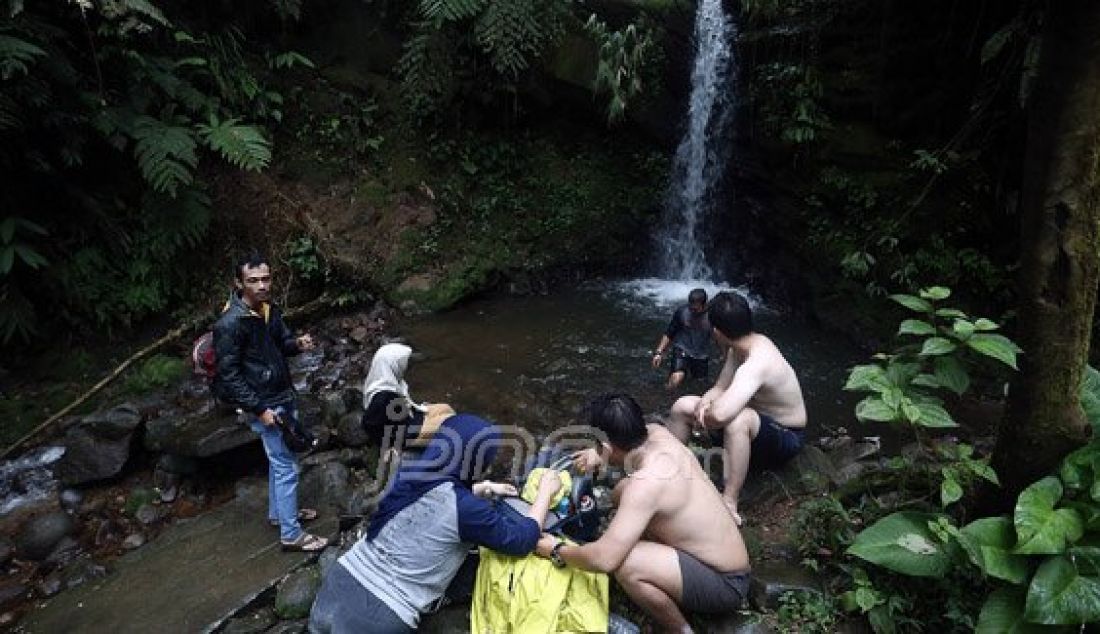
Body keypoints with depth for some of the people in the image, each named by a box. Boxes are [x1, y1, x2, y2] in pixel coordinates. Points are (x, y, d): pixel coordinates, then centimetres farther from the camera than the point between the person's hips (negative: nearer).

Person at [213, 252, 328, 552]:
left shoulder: (270, 309, 0)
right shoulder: (230, 324, -23)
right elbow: (229, 374, -20)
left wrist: (297, 343, -9)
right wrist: (259, 409, -20)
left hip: (284, 397, 8)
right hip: (264, 405, -8)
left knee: (280, 459, 23)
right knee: (287, 466, -2)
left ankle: (278, 511, 42)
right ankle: (291, 534, 11)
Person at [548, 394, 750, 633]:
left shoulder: (646, 482, -31)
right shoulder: (660, 433, -7)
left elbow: (604, 559, -33)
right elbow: (630, 438, 20)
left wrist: (557, 551, -13)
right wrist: (602, 455, 0)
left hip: (724, 583, -9)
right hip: (720, 558, 9)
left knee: (625, 563, -31)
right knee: (623, 493, 9)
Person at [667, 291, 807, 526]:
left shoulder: (757, 362, -35)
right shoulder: (742, 346, -6)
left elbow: (720, 414, -48)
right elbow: (720, 389, 5)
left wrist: (702, 415, -24)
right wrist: (704, 404, -18)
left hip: (785, 437, -9)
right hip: (758, 421, 9)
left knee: (738, 419, -43)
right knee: (683, 405, 1)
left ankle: (729, 504, -35)